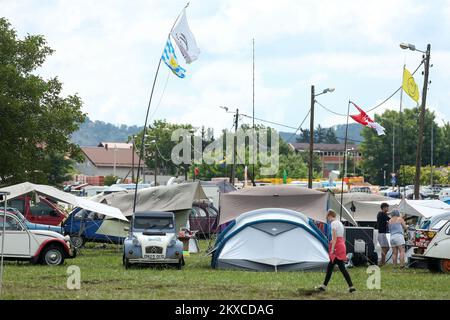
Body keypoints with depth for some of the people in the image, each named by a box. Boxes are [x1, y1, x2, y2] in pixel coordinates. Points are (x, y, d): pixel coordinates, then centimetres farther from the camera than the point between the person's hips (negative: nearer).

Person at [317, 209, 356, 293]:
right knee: (330, 266, 14)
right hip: (341, 244, 10)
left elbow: (334, 237, -17)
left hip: (337, 245, -10)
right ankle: (324, 286, 18)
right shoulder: (340, 223, 18)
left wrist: (332, 249, -19)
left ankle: (351, 286, -13)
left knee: (342, 267, -9)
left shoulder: (333, 223, -10)